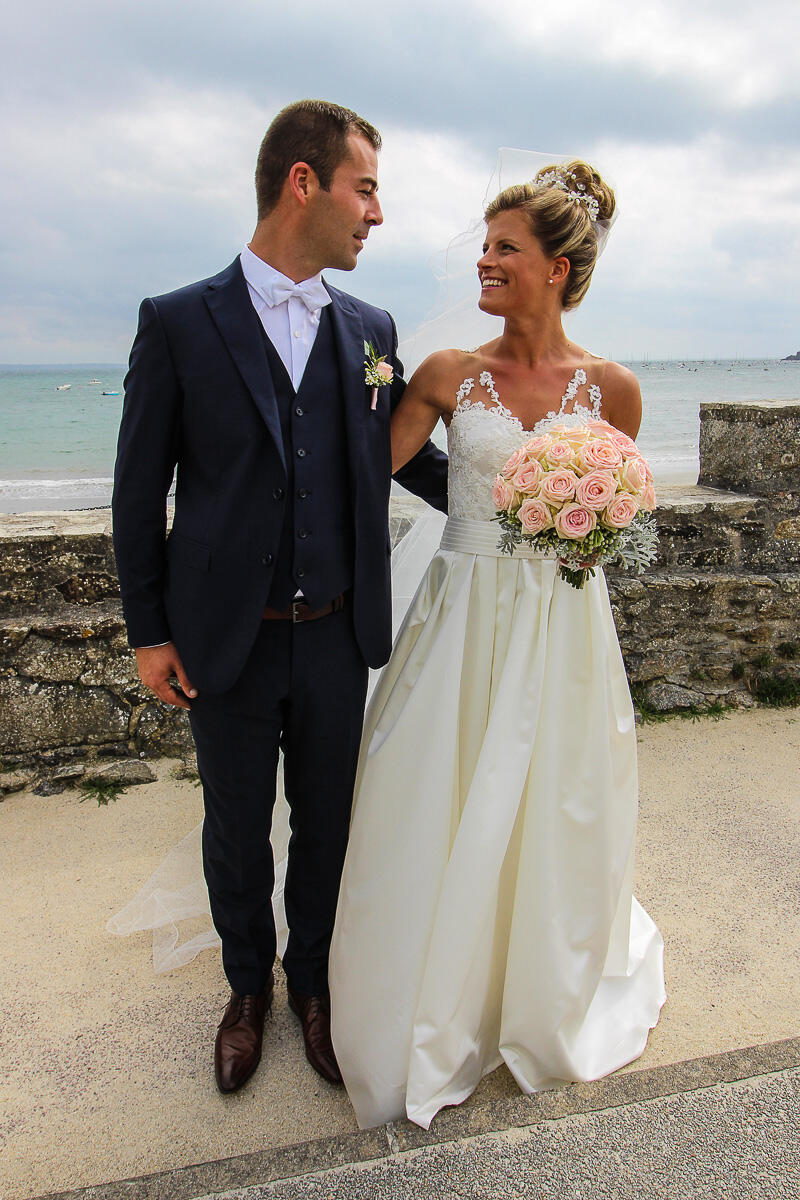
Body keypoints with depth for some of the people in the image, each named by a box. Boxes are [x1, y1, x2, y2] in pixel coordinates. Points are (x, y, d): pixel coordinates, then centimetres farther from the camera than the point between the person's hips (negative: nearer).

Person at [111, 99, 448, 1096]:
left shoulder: (370, 329, 3)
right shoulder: (178, 322, -6)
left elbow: (407, 456, 12)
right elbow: (140, 490, -3)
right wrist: (147, 630, -3)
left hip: (338, 638, 3)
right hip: (226, 641, -2)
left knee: (327, 821, 17)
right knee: (236, 829, 16)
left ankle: (312, 978, 43)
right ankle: (247, 985, 44)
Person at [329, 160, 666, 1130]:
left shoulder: (610, 388, -1)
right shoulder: (449, 375, -1)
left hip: (562, 621, 0)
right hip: (462, 617, 0)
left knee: (551, 816, 14)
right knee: (440, 818, 8)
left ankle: (549, 998, 46)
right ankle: (434, 1011, 37)